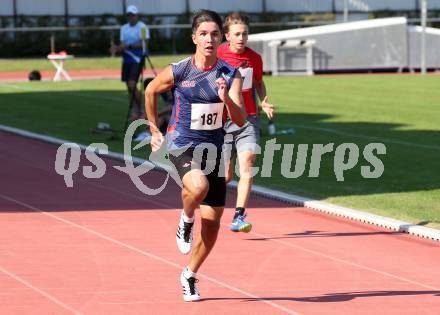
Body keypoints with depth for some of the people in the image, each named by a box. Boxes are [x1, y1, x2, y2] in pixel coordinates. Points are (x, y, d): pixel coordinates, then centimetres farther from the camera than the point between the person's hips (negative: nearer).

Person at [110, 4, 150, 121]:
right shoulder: (124, 28, 14)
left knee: (132, 85, -16)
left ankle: (137, 111, -5)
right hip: (126, 59, 7)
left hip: (137, 59, -7)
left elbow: (143, 43, -16)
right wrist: (116, 48, -10)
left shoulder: (142, 27, -6)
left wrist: (129, 45, -24)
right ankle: (134, 112, 12)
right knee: (129, 87, 7)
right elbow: (123, 45, 11)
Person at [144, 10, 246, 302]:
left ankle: (190, 275, 27)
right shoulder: (178, 71, -10)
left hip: (214, 146, 3)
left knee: (212, 220, 5)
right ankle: (186, 220, -1)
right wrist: (154, 129, 14)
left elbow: (240, 120, -12)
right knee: (198, 186, -36)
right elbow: (151, 91, 9)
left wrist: (226, 99, -31)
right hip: (182, 144, -3)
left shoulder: (230, 74, -6)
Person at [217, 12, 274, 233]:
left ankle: (239, 216, -19)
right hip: (222, 121, -2)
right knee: (226, 176, 2)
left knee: (247, 163, -18)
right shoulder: (216, 57, -5)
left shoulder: (254, 58, 4)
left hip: (248, 119, 2)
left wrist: (264, 101, 4)